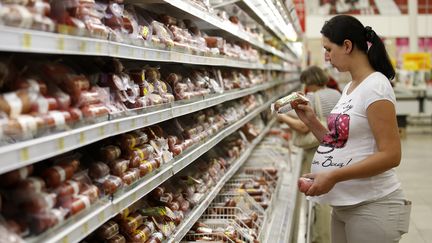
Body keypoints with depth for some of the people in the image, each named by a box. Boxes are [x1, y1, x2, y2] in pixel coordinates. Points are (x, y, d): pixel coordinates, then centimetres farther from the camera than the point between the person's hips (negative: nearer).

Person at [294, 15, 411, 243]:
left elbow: (390, 155, -21)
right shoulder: (349, 88, 12)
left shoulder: (375, 87, -15)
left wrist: (333, 176, -25)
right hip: (344, 205, 8)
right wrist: (311, 121, 3)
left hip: (372, 206, -8)